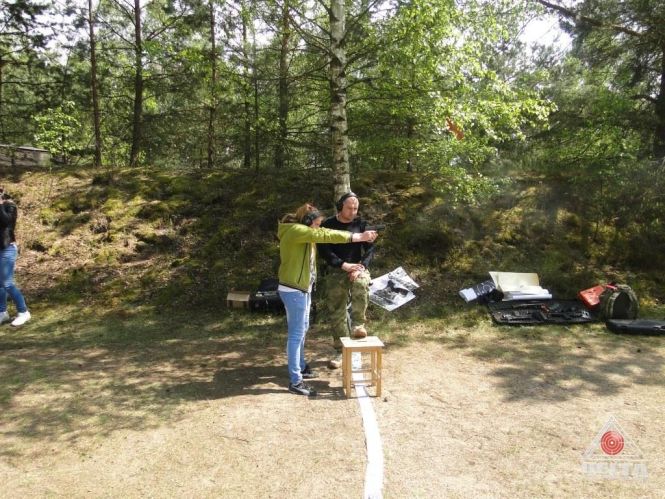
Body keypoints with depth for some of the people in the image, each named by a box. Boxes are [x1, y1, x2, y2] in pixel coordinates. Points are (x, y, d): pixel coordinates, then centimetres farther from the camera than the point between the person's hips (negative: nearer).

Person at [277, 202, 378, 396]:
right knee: (296, 333, -7)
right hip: (293, 290, -11)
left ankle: (300, 367, 34)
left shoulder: (304, 232, 15)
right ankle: (295, 381, -2)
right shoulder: (296, 231, -18)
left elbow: (324, 234, 11)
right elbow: (325, 235, -24)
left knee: (302, 330, 19)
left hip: (302, 289, 11)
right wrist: (359, 237, -23)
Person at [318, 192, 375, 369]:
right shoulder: (328, 225, -1)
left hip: (357, 267, 0)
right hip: (335, 272, 0)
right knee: (336, 313, 2)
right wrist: (343, 265, -19)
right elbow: (324, 250, -9)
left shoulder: (360, 224, 2)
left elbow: (370, 249, 0)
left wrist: (361, 267, -17)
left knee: (361, 285, -36)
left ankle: (358, 325, -23)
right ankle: (340, 351, 15)